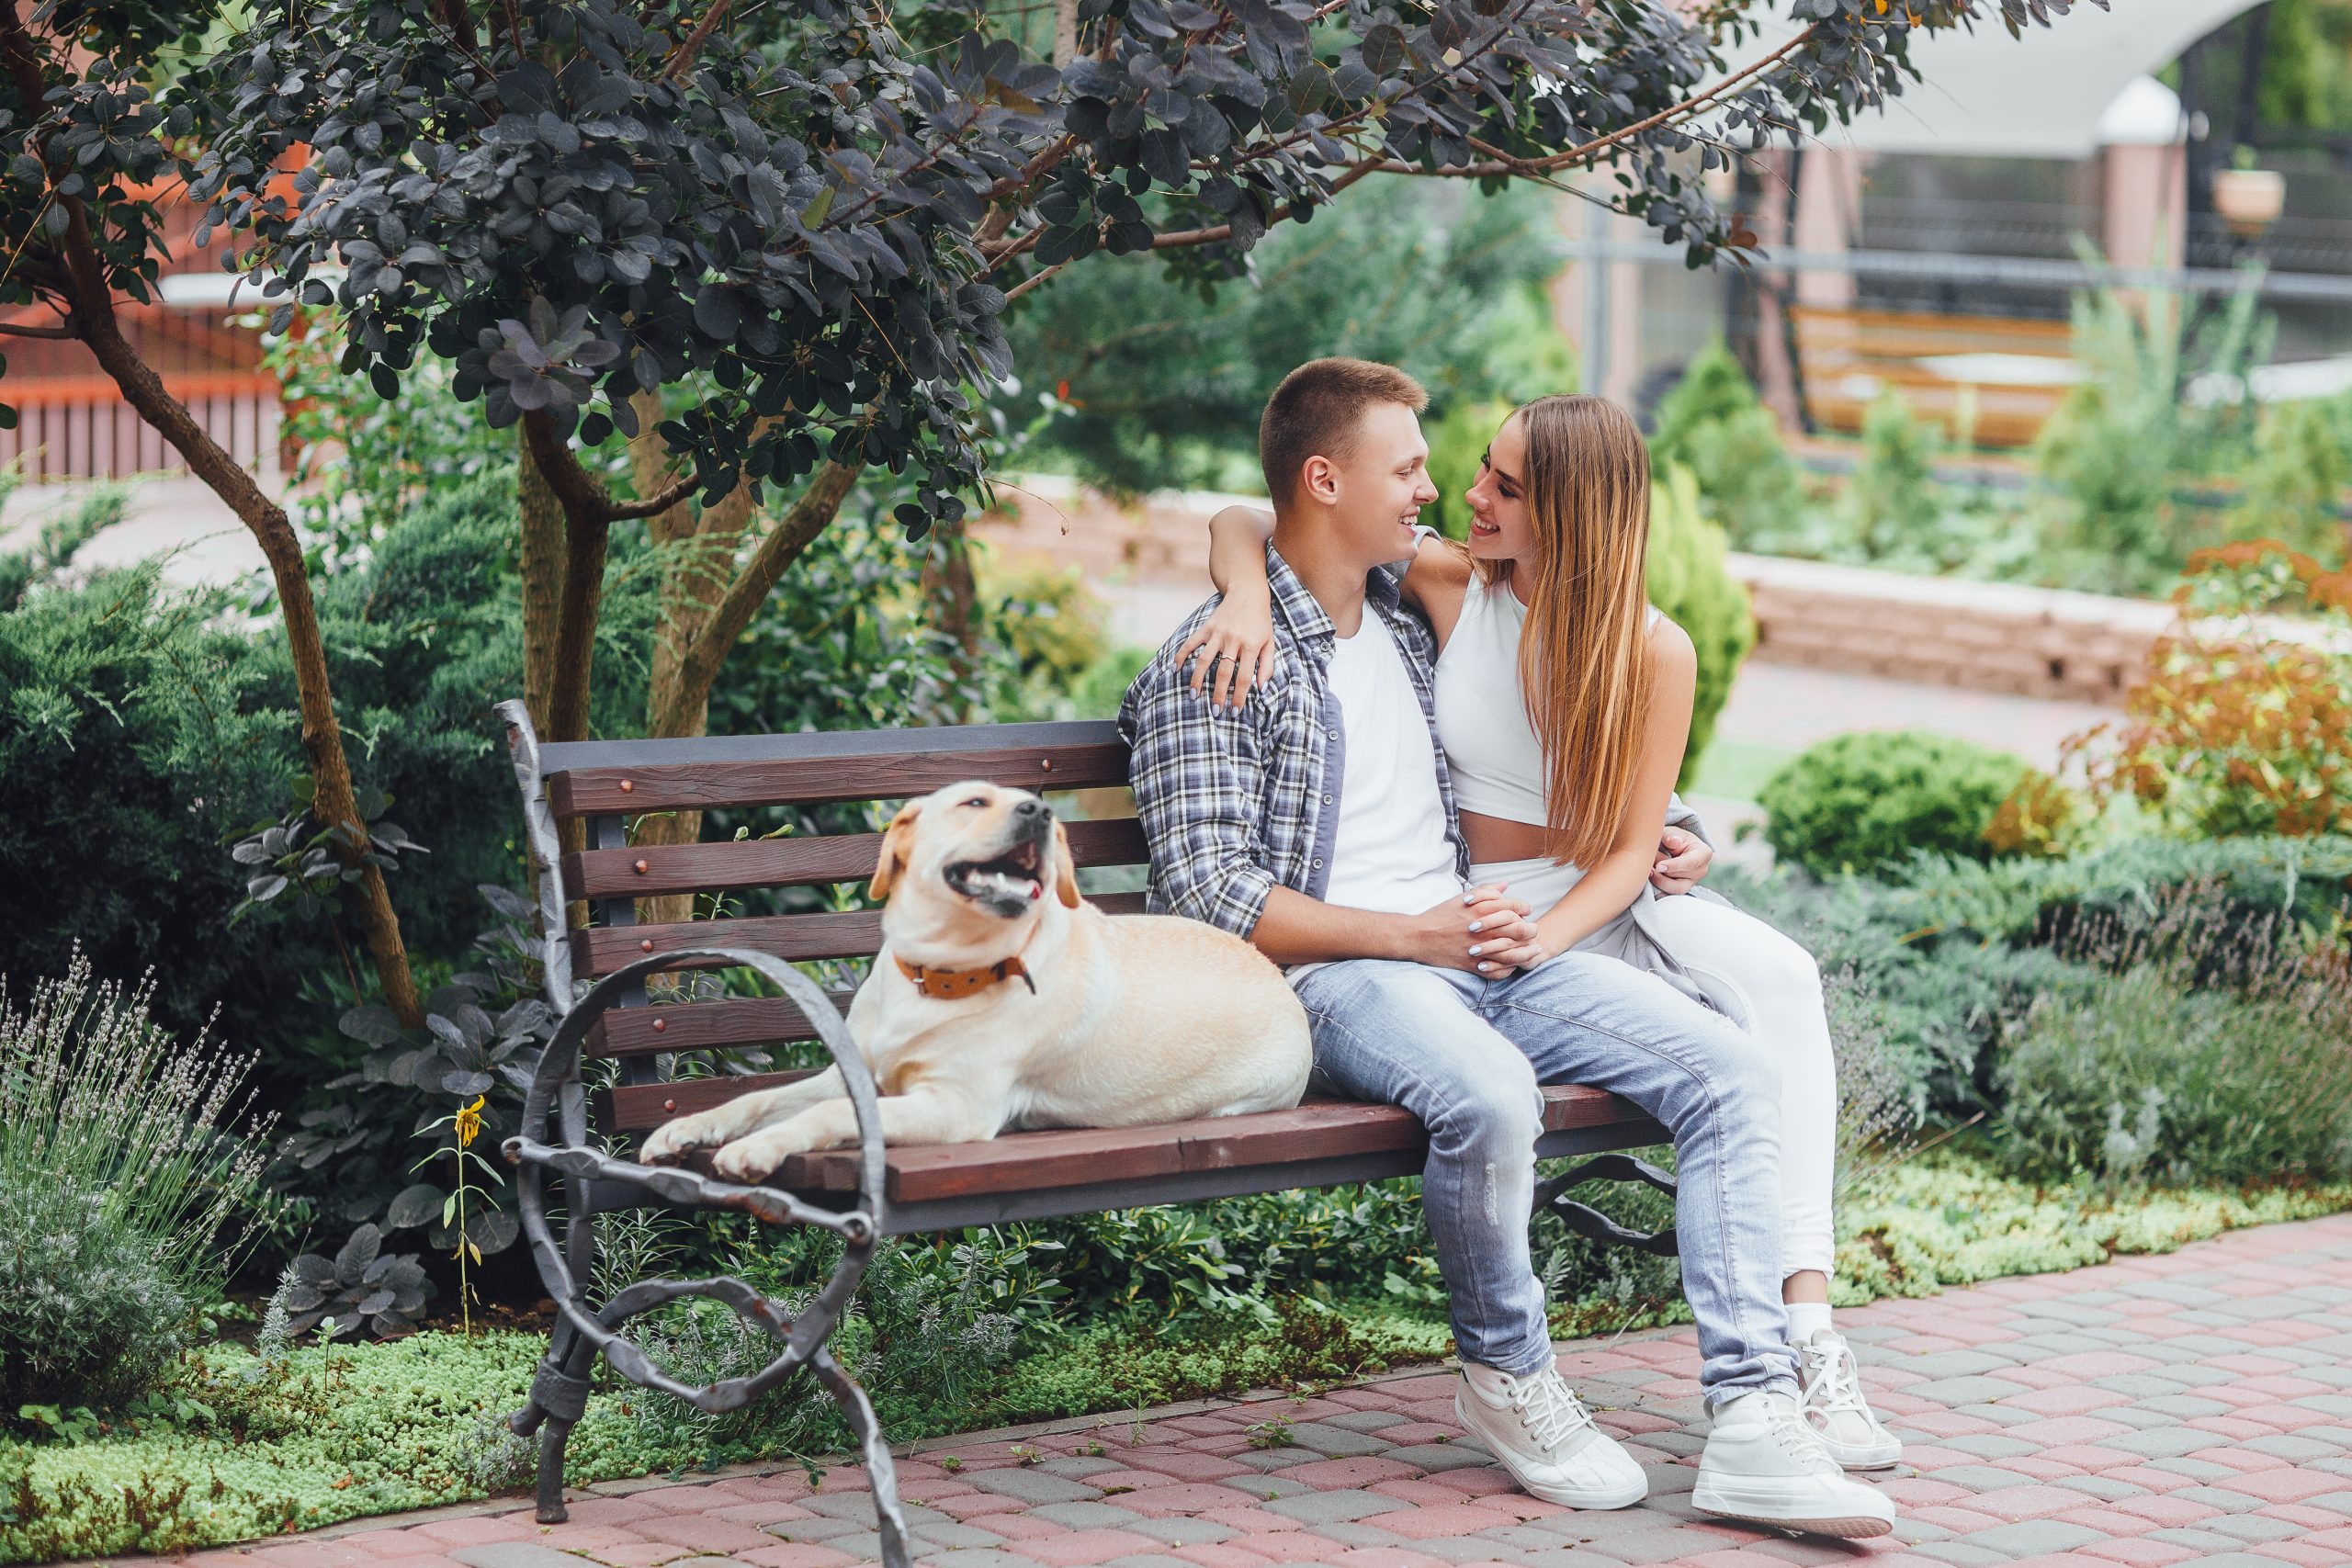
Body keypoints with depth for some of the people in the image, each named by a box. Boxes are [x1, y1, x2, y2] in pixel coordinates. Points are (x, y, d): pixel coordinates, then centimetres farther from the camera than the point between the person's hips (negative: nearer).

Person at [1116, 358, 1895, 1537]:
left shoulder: (1408, 618, 22)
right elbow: (1204, 891, -11)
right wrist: (1414, 937, -14)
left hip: (1476, 944, 7)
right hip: (1333, 976, -7)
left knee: (1736, 1074, -14)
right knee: (1490, 1093, -39)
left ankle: (1753, 1425, -23)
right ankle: (1507, 1378, -12)